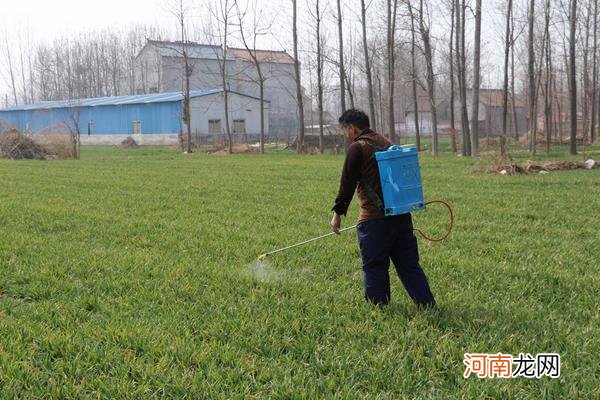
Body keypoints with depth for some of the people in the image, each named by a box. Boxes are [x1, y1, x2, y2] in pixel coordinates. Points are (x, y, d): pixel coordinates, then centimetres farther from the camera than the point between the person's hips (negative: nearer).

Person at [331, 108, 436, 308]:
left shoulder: (357, 148, -7)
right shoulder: (386, 143, 17)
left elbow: (347, 184, -9)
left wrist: (338, 213, -3)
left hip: (375, 218, -7)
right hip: (401, 214, 8)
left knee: (374, 267, 3)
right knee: (409, 264, 11)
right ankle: (428, 304, 9)